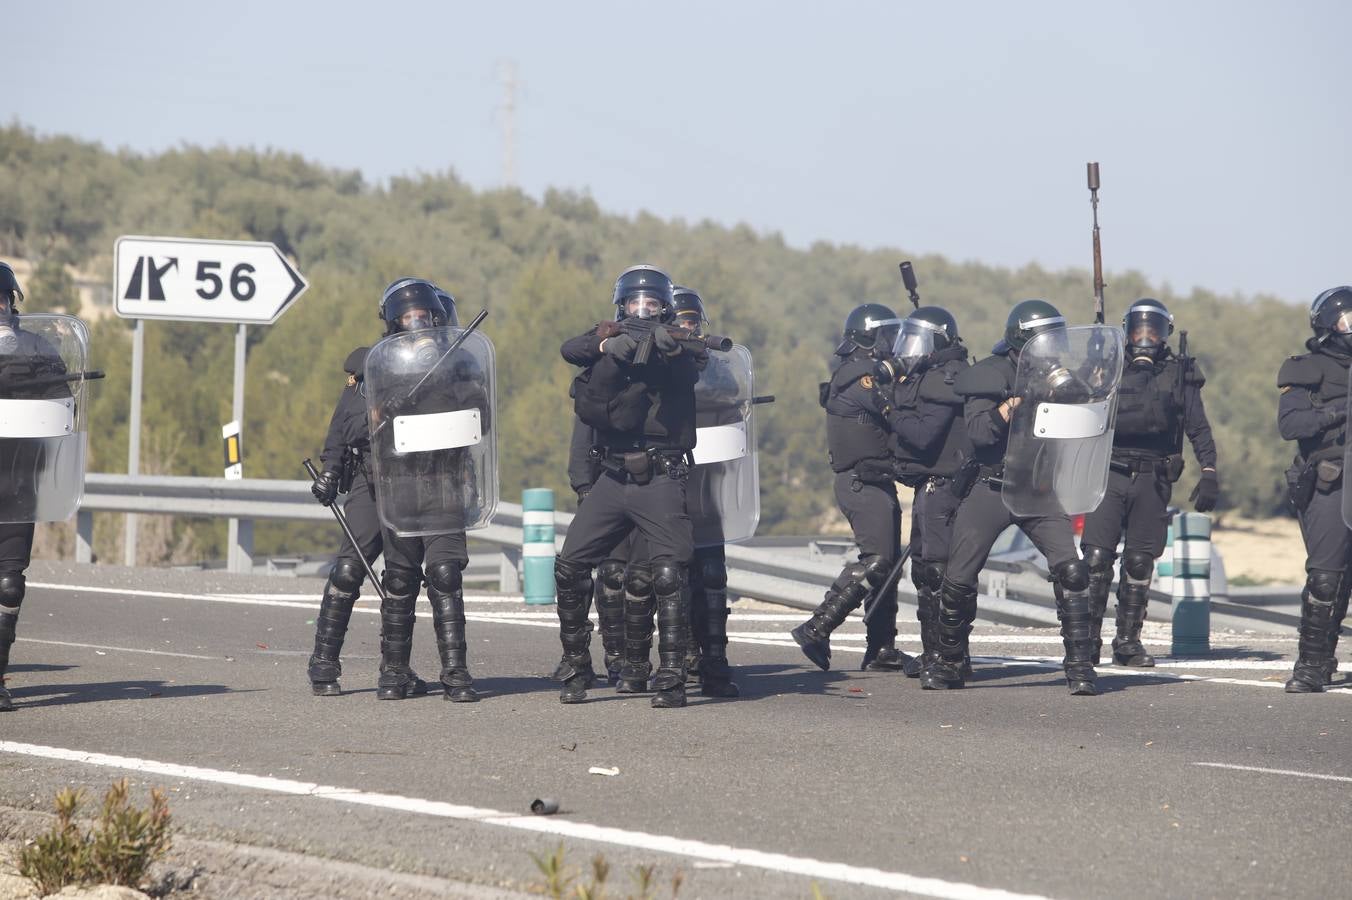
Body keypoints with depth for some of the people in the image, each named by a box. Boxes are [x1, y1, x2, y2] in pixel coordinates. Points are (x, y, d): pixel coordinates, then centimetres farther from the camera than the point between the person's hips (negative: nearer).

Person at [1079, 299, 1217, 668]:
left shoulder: (1180, 375, 9)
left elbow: (1199, 429, 7)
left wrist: (1209, 472, -3)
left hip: (1152, 481, 1)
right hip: (1109, 474, -1)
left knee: (1139, 565, 3)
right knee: (1096, 558, -11)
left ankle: (1128, 642, 12)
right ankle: (1088, 638, -6)